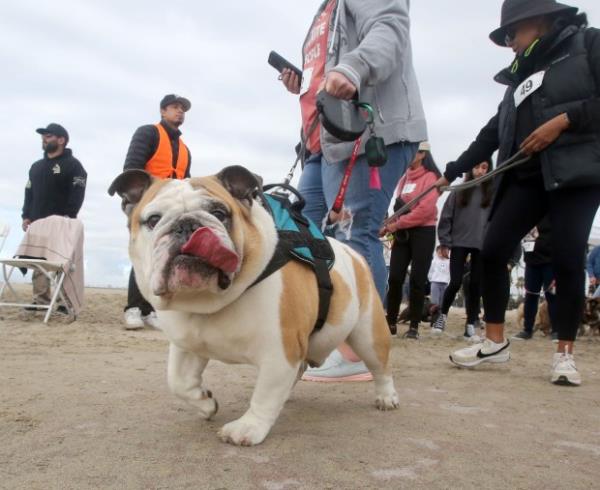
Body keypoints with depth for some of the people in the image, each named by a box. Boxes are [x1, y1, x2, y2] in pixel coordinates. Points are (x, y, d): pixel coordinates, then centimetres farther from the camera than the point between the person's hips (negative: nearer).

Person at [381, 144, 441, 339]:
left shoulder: (430, 177, -6)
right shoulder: (404, 178, 16)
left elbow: (426, 209, -16)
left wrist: (397, 224, -15)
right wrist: (390, 225, 0)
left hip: (423, 232, -6)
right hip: (402, 233, 6)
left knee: (417, 279, -3)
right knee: (395, 277, 0)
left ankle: (414, 326, 4)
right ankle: (391, 322, 9)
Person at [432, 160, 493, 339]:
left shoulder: (493, 193, 5)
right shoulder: (459, 191, 5)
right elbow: (446, 217, 3)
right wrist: (445, 242, -2)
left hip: (482, 246, 1)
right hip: (459, 243, -1)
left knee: (476, 284, 3)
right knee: (456, 282, -5)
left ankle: (471, 323, 12)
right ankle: (443, 315, 16)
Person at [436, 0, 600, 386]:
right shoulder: (521, 75, 23)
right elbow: (493, 132, 22)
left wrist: (564, 120, -14)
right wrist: (452, 173, 19)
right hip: (527, 176, 6)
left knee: (567, 259, -10)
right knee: (493, 250, -6)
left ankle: (565, 353, 4)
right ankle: (495, 342, 5)